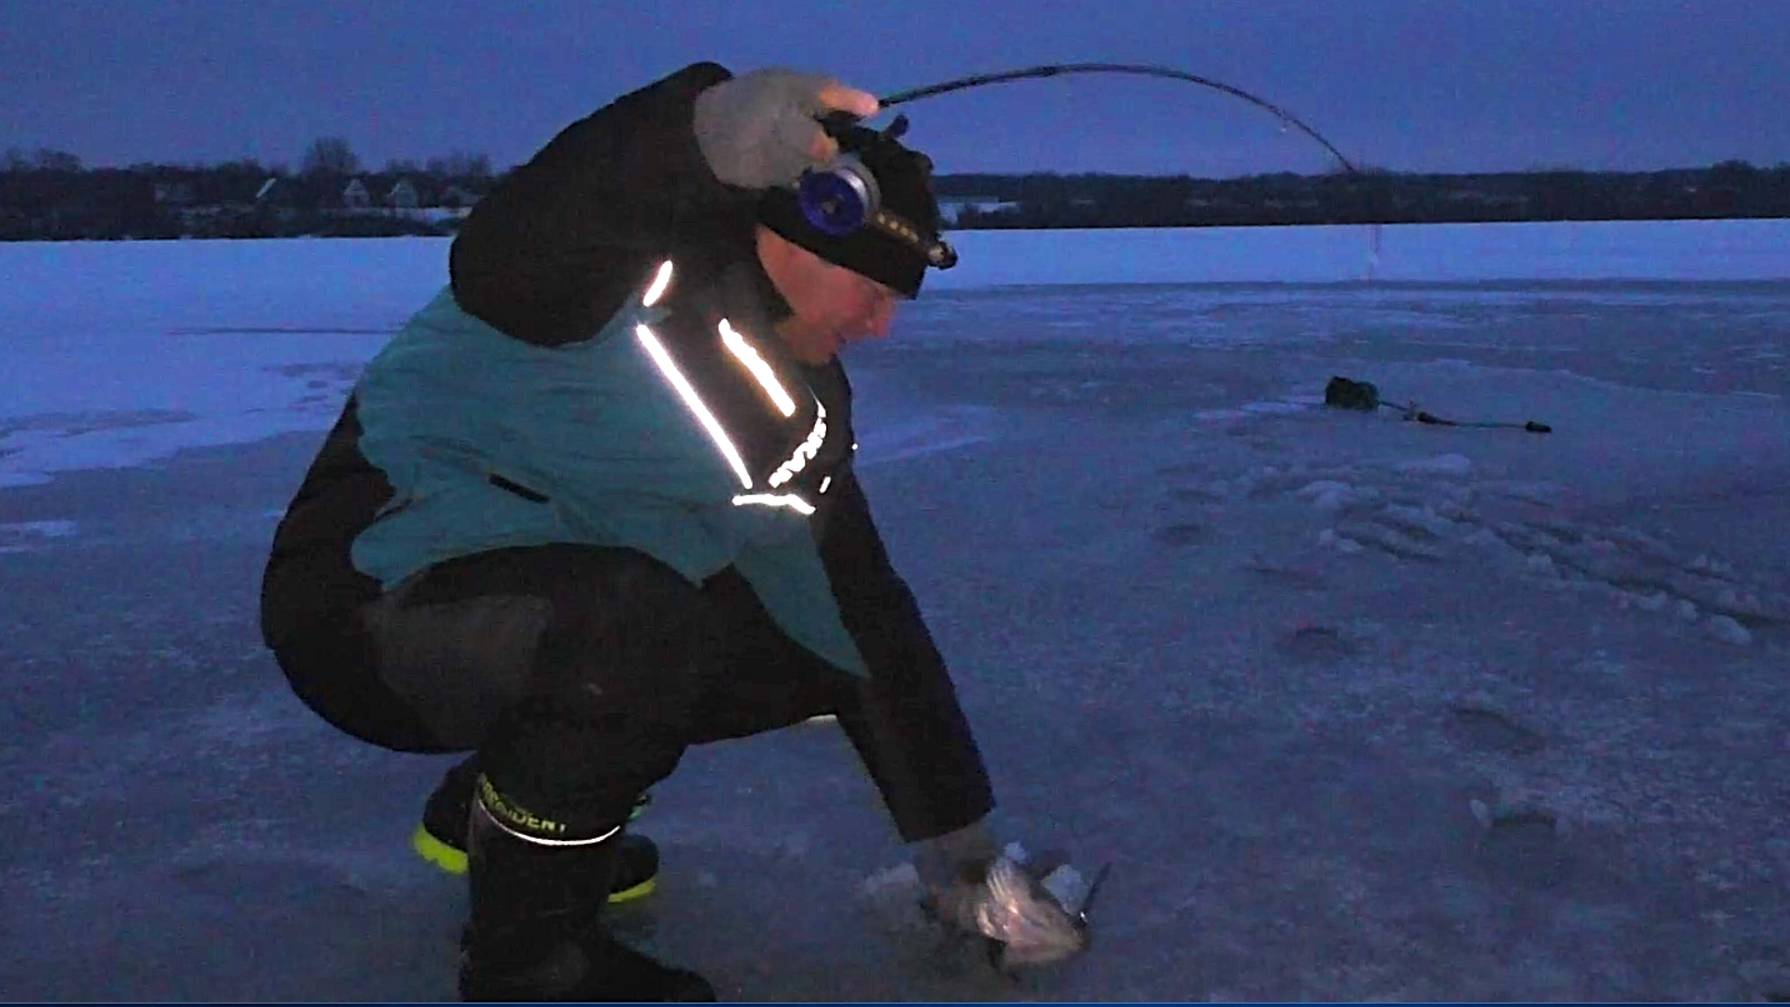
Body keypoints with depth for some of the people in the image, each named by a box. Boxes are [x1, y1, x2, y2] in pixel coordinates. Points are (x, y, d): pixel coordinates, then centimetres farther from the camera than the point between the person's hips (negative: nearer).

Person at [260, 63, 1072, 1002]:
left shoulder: (804, 411, 3)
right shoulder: (640, 268, -20)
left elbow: (865, 606, 6)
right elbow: (495, 261, -42)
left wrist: (950, 828, 8)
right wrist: (700, 139, -58)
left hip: (569, 608, 8)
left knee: (820, 650, 0)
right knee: (650, 632, -34)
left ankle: (500, 805, 16)